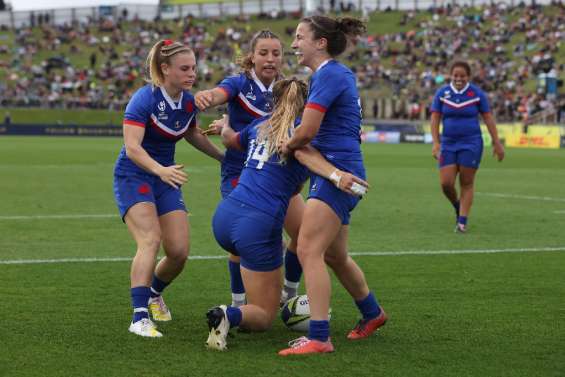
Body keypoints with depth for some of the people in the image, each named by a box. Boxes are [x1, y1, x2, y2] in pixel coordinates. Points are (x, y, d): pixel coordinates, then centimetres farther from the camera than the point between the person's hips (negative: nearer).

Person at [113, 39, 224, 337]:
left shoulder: (188, 102, 1)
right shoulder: (144, 98, -19)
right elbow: (132, 147, -29)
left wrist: (226, 157, 26)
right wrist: (160, 170, -45)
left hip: (166, 178, 6)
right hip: (133, 176, -6)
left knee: (179, 252, -2)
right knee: (150, 240, -26)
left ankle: (154, 293, 30)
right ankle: (139, 318, -28)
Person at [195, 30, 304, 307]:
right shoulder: (239, 84, -10)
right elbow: (218, 95, -31)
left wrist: (229, 126, -19)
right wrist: (204, 97, -57)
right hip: (240, 172, -4)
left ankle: (289, 294, 21)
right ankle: (238, 303, 3)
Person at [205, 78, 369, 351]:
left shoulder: (259, 126, 16)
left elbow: (229, 138, 37)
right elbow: (303, 152, -25)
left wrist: (224, 125, 60)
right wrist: (336, 174, -41)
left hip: (224, 216, 7)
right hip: (260, 224, -7)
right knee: (263, 318, 5)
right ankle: (230, 315, -26)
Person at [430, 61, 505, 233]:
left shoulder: (477, 93, -3)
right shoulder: (442, 93, 1)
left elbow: (488, 118, 2)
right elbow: (435, 118, 1)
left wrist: (497, 143, 1)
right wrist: (436, 142, -10)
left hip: (471, 143, -2)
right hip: (448, 144, 2)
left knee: (467, 183, -1)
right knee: (446, 183, -5)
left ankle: (462, 222, 6)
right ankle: (457, 207, 25)